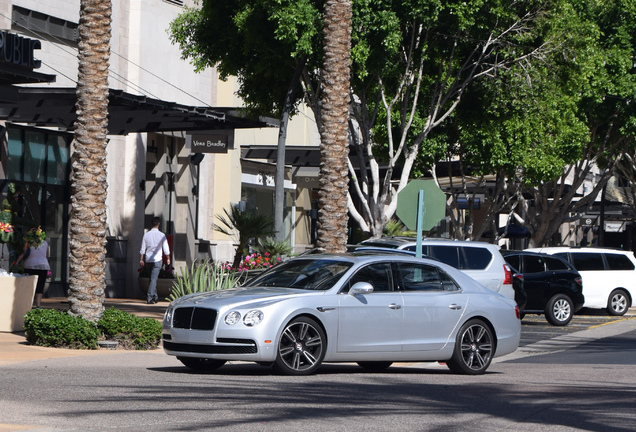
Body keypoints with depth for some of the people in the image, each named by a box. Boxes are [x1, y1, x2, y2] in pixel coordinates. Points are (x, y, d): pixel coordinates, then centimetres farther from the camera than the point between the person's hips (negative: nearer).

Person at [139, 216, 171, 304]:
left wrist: (141, 259, 11)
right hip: (157, 260, -4)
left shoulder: (146, 235, 2)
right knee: (153, 279, -5)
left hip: (148, 259, 4)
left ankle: (155, 296, 22)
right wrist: (168, 258, 12)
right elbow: (166, 248, -1)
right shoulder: (161, 235, -7)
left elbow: (143, 248, 5)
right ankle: (150, 297, -13)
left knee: (153, 278, 16)